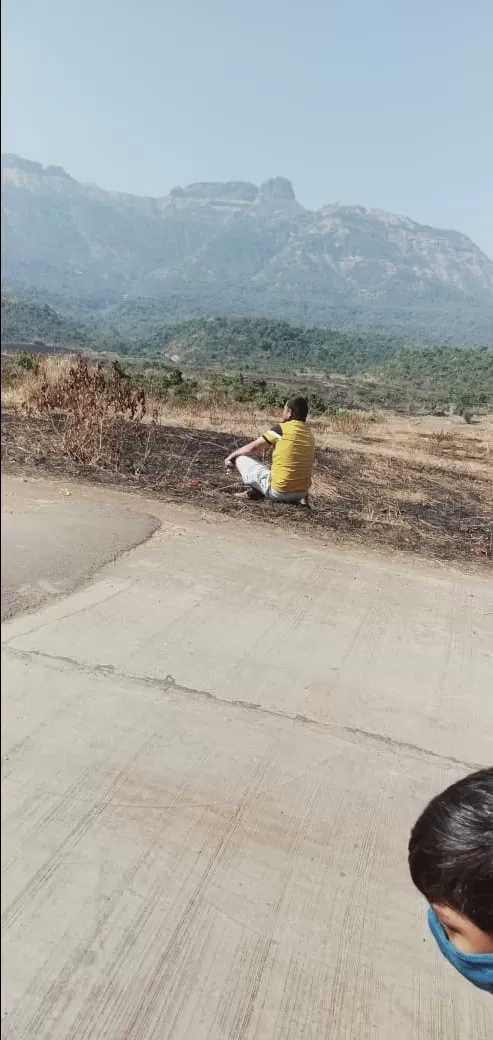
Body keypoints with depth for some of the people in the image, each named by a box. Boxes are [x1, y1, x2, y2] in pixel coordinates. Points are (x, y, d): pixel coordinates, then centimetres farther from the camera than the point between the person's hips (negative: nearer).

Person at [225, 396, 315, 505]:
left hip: (278, 492, -6)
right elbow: (305, 468, 14)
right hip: (301, 493, 6)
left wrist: (232, 455, 15)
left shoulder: (281, 428, -10)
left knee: (240, 458, 8)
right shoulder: (310, 436, 7)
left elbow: (253, 448, -3)